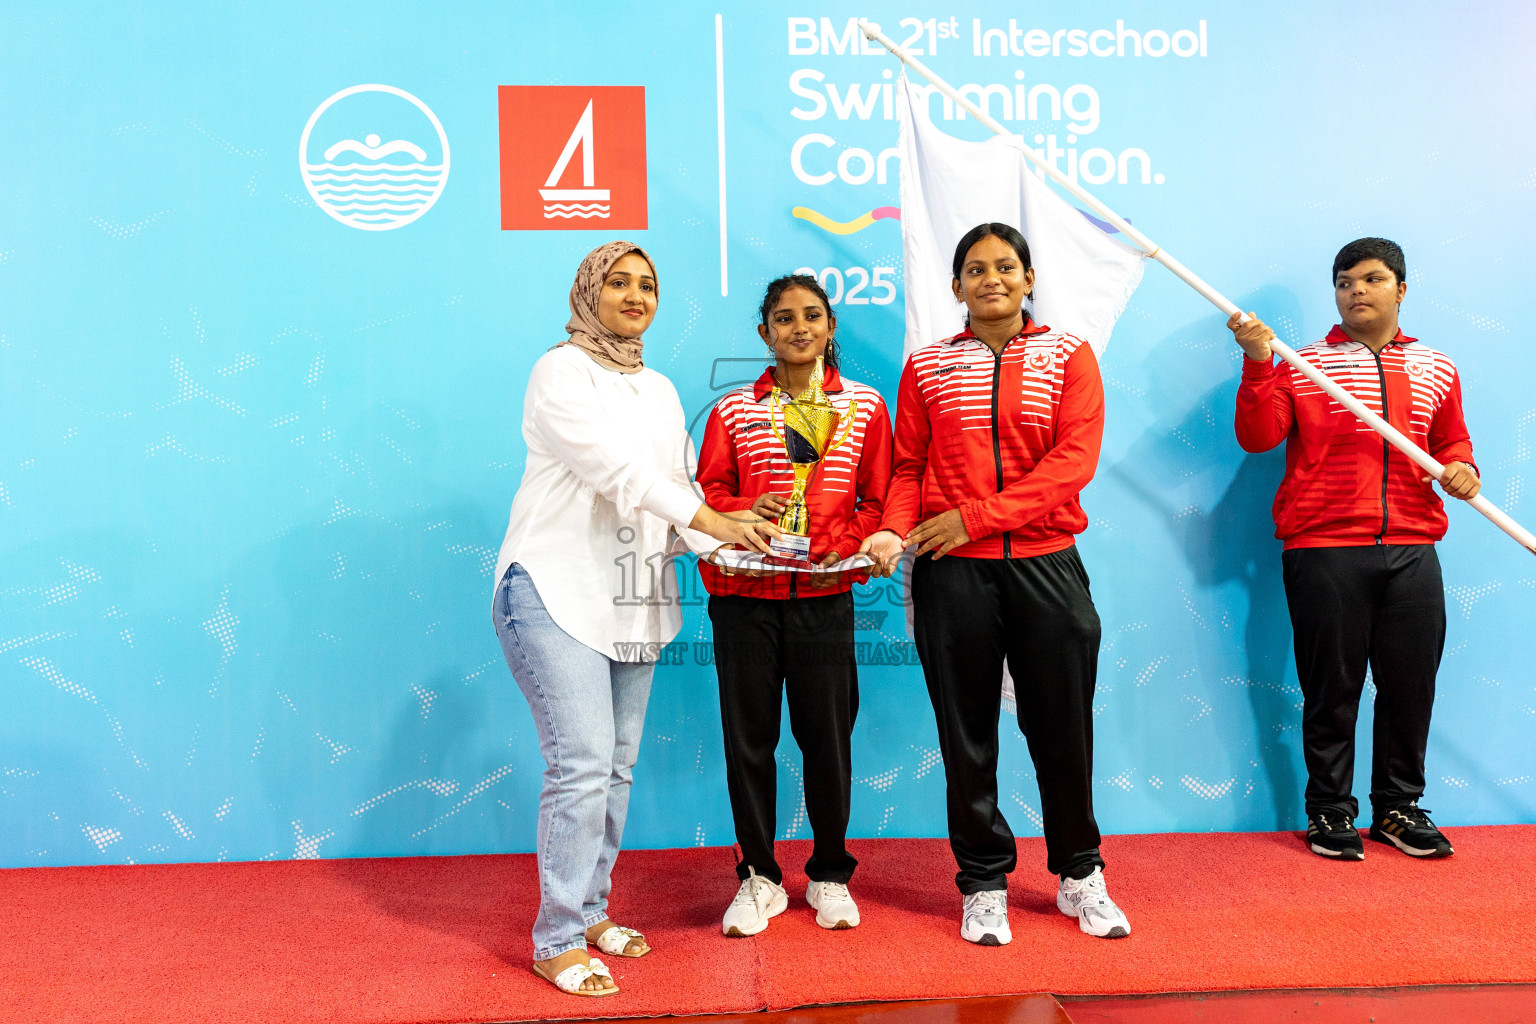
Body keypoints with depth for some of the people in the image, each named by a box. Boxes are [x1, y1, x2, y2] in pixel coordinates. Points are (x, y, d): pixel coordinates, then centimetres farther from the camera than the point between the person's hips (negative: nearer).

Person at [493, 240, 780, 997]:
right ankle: (556, 941, 2)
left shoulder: (659, 390, 19)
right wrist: (709, 520, -28)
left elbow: (675, 486, 14)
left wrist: (730, 536, -4)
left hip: (633, 598, 7)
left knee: (617, 765, 10)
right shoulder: (562, 372, -4)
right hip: (558, 588, -7)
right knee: (582, 761, -11)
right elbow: (613, 467, -19)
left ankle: (588, 910, 25)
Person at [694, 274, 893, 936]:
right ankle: (759, 878, 23)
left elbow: (878, 498, 7)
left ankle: (829, 875, 26)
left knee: (827, 737, 5)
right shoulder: (733, 411, 9)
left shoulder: (864, 406, 9)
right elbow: (708, 493, 7)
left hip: (824, 595, 0)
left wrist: (843, 547, -10)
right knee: (748, 736, 5)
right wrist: (744, 511, -14)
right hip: (745, 596, 1)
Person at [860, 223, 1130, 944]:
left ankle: (1079, 876, 29)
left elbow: (1074, 460, -6)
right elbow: (908, 467, 8)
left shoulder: (1068, 356, 6)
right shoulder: (927, 366, 10)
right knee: (967, 733, 7)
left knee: (1063, 728, 8)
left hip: (1046, 565, 0)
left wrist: (975, 516, -14)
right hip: (952, 574, 1)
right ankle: (984, 883, 24)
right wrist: (894, 529, -13)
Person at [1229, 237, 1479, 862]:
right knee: (1331, 687, 3)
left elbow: (1451, 442, 24)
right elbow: (1257, 437, -6)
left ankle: (1399, 807, 24)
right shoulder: (1300, 365, 5)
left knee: (1411, 684, 8)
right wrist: (1258, 364, -15)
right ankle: (1329, 811, 16)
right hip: (1324, 549, -3)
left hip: (1412, 550, 3)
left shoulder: (1436, 370, 16)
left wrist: (1463, 469, 2)